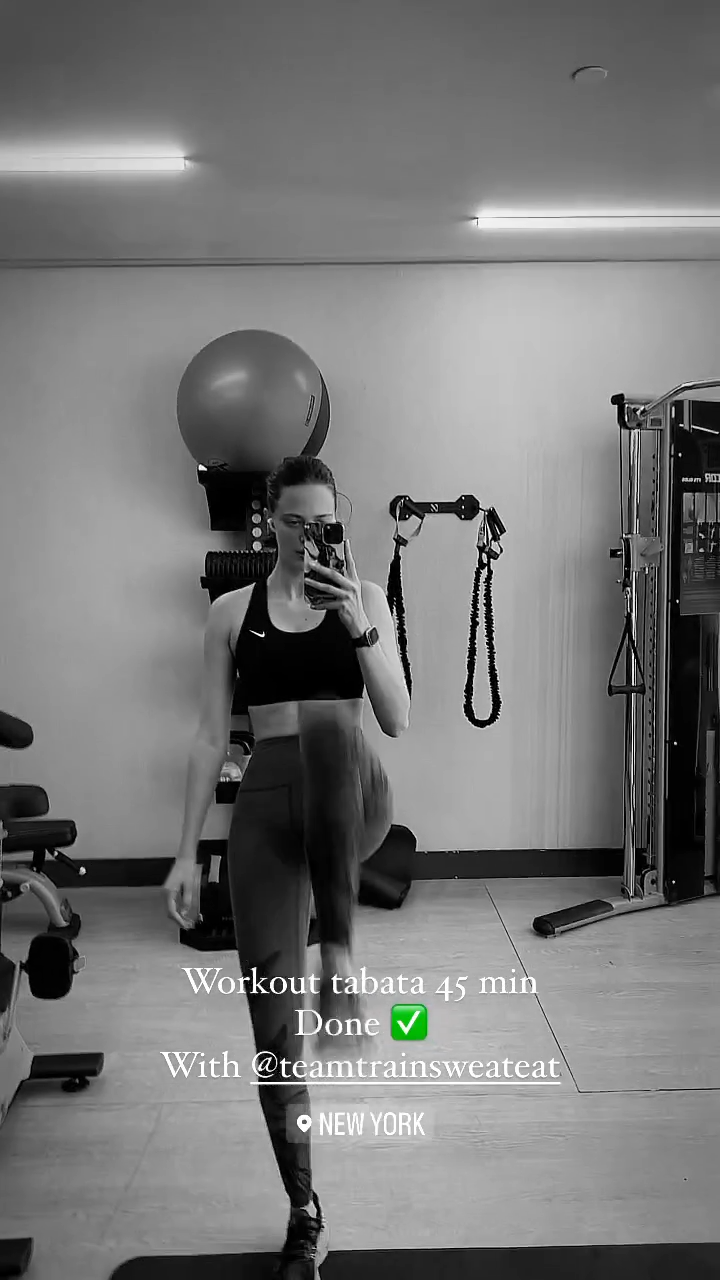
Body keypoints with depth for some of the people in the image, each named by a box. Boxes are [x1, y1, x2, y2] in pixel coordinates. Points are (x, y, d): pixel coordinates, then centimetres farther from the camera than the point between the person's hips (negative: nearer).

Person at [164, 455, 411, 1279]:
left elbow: (396, 720, -1)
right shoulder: (232, 612, 9)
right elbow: (211, 736, 7)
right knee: (273, 1021, 0)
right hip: (265, 806, 2)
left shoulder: (365, 599, 8)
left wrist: (358, 624, -13)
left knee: (328, 730, -40)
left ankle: (338, 957, -22)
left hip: (353, 800, -1)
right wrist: (186, 853, 2)